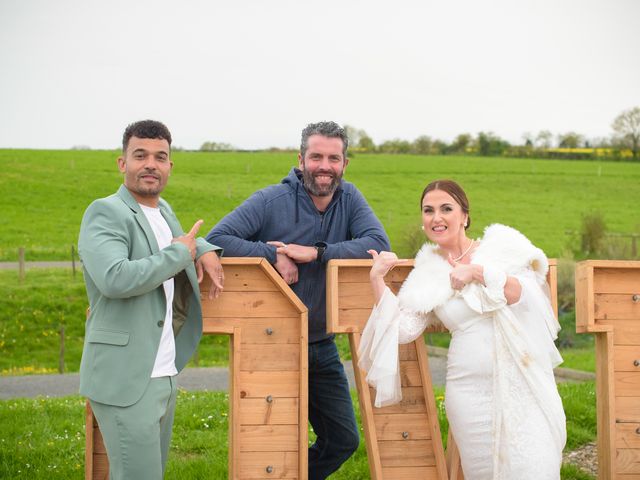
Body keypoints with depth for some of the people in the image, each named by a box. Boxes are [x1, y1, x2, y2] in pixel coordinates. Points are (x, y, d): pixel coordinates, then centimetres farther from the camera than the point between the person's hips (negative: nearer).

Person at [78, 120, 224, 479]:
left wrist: (205, 248, 13)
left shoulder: (164, 211, 14)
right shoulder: (105, 213, -11)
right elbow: (115, 279, -28)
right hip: (125, 380, -9)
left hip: (164, 374, 9)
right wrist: (181, 252, -15)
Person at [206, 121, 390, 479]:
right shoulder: (271, 201, -11)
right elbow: (217, 238, -18)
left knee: (344, 440, 12)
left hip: (321, 347, 5)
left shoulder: (350, 198, 1)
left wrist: (317, 253, -23)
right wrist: (274, 254, -26)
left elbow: (379, 244, -14)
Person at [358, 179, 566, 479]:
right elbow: (403, 329, 2)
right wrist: (377, 280, -2)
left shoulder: (502, 247, 6)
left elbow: (526, 297, -7)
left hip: (524, 384, -1)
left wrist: (478, 272, -16)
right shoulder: (427, 275, 10)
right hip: (471, 392, 2)